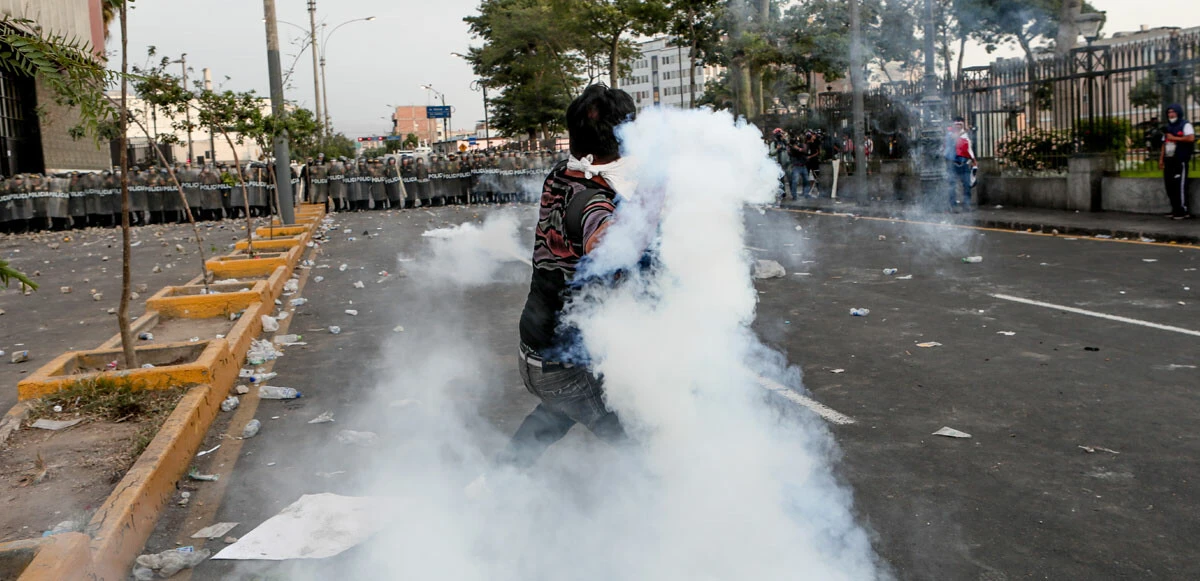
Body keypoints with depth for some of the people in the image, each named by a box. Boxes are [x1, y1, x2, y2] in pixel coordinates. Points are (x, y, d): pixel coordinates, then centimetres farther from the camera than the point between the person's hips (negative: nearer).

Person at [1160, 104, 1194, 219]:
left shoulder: (1185, 125, -2)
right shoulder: (1168, 127, 22)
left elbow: (1191, 138, -18)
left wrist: (1174, 138, -12)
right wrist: (1161, 159, 16)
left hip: (1180, 161, -7)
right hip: (1169, 160, 7)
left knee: (1180, 186, -9)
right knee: (1169, 185, 5)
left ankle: (1182, 211, -5)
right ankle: (1175, 209, 13)